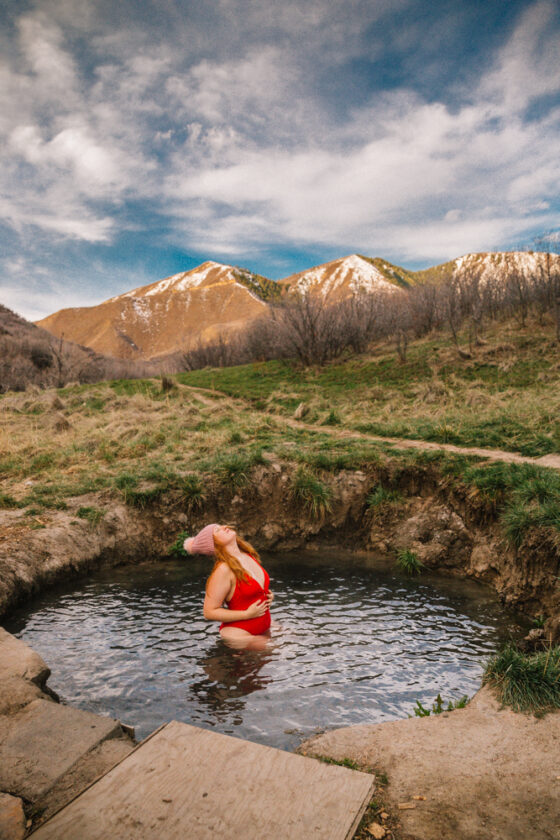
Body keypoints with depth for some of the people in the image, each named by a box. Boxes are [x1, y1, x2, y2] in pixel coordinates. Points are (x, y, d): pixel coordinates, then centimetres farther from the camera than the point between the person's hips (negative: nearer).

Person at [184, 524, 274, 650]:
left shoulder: (249, 555, 3)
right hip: (239, 633, -7)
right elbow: (209, 612, -19)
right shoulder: (223, 569, -20)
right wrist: (247, 614, -20)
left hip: (263, 629, 7)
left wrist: (268, 596, 2)